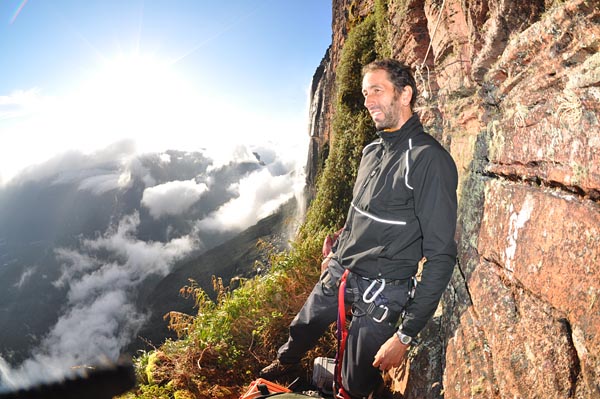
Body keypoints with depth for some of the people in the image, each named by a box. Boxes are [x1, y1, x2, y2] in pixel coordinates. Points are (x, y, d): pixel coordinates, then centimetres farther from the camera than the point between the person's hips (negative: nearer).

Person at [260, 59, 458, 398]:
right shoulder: (372, 152, 6)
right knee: (301, 332, 24)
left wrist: (406, 334, -22)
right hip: (337, 275, 7)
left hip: (381, 291, -7)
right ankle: (285, 366, 54)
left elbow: (441, 255, -22)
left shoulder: (429, 159, -20)